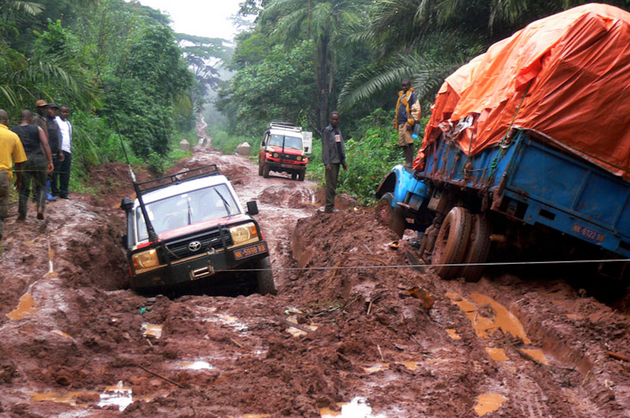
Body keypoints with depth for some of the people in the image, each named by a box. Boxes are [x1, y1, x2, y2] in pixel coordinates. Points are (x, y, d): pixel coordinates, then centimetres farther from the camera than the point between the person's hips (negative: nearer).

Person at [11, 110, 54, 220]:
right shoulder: (37, 129, 4)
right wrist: (50, 161, -2)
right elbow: (46, 145, -2)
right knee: (41, 186, 14)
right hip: (39, 158, -1)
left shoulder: (13, 131, 7)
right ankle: (40, 207, -8)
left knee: (24, 188, 10)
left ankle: (22, 214, 10)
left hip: (23, 161, 1)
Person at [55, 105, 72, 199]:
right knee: (55, 173, -4)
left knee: (66, 174, 8)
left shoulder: (68, 123, 21)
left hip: (67, 151, 7)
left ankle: (64, 193, 13)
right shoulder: (55, 121, -2)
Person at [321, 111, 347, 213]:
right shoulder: (327, 131, -6)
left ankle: (330, 206, 14)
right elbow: (325, 148, -12)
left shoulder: (338, 131, 17)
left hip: (337, 161, 8)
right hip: (331, 162, -8)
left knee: (333, 185, 9)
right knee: (330, 185, -8)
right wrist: (327, 163, -18)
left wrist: (344, 161, 15)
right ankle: (329, 207, -7)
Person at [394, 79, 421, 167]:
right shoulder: (401, 95, 23)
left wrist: (411, 122, -16)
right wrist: (396, 122, 25)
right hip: (401, 123, 9)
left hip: (407, 122, -9)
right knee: (402, 143, 8)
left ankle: (410, 162, -11)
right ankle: (407, 161, 13)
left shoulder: (412, 95, -4)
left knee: (409, 142, -11)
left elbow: (416, 109, -10)